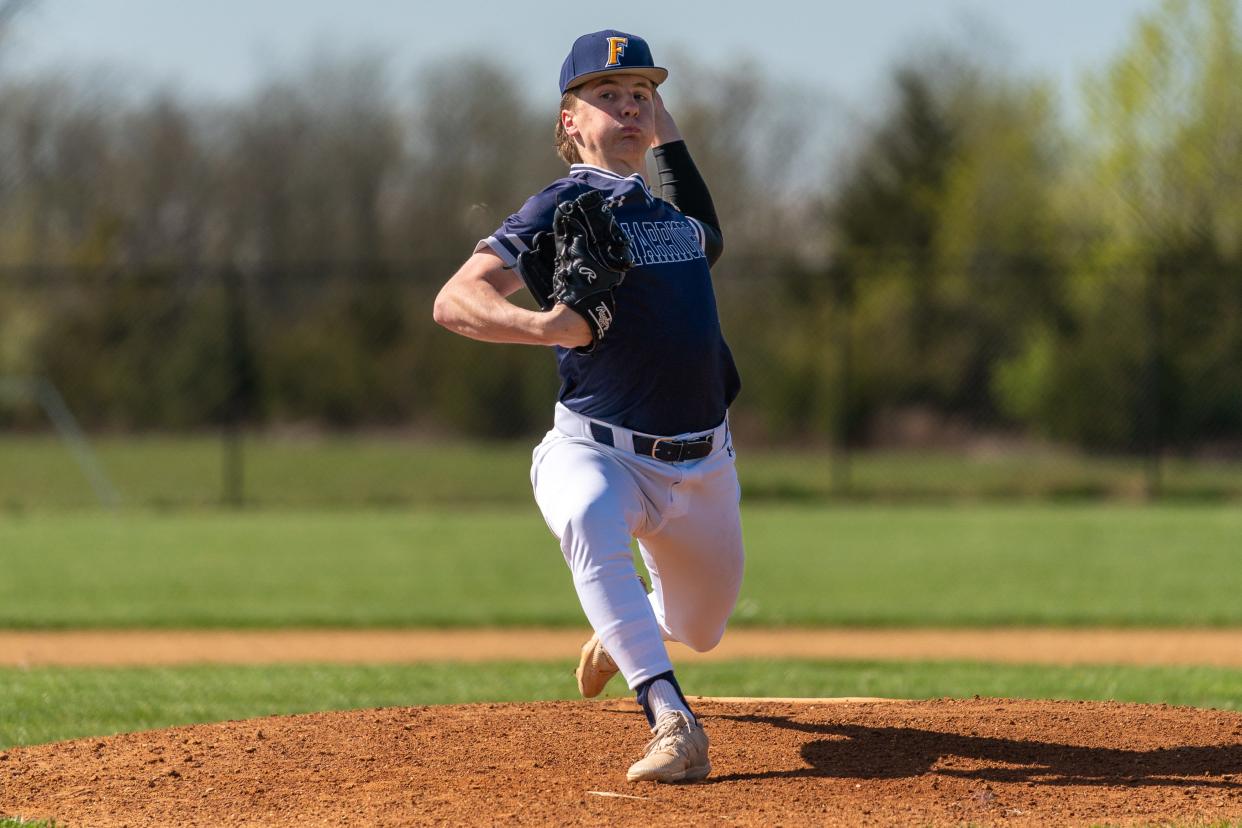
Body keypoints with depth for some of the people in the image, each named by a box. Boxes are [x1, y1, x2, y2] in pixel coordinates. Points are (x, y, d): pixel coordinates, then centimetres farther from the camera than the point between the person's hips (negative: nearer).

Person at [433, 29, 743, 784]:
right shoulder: (562, 207, -10)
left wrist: (670, 136, 24)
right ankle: (673, 724, -49)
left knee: (700, 630, 19)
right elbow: (455, 301, -21)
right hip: (597, 452, -6)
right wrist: (541, 326, -40)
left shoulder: (667, 202, 10)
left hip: (701, 462, 6)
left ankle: (621, 633, 58)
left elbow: (708, 241, 37)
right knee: (588, 522, -41)